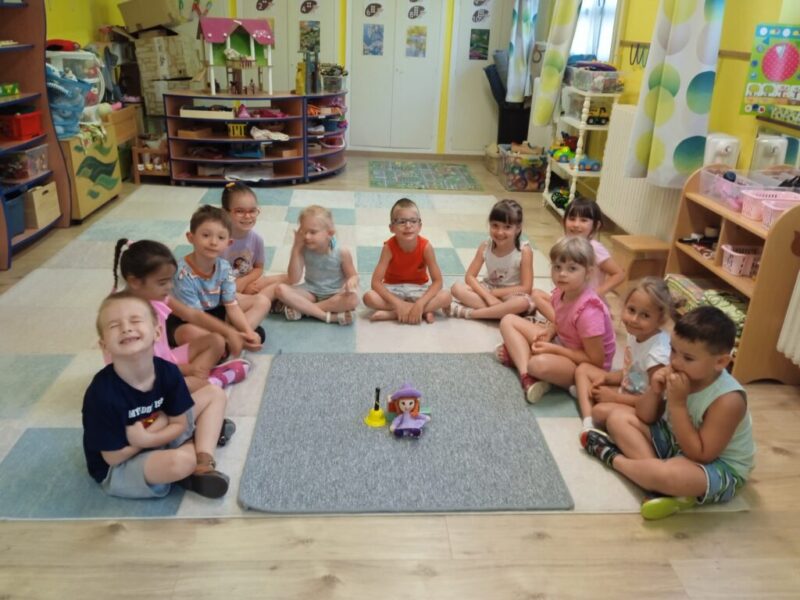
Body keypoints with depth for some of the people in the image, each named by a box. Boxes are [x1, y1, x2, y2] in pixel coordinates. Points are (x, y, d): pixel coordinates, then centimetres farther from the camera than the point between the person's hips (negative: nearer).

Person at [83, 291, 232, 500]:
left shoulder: (167, 372, -16)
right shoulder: (102, 393, -29)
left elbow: (179, 424, -7)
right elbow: (113, 457, -21)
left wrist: (147, 438, -25)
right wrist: (159, 427, -18)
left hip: (158, 436, 7)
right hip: (118, 469, -6)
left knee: (214, 394, 3)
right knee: (181, 461, -36)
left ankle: (204, 463, -9)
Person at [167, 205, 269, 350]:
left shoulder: (224, 267, -11)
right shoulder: (183, 273, -28)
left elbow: (232, 305, -10)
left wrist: (247, 331, -26)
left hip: (215, 312, 7)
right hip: (184, 321, -7)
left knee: (262, 301, -2)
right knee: (189, 334, -43)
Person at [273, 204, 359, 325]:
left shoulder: (342, 253, -15)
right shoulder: (303, 250, -10)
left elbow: (353, 276, -3)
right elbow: (293, 281, -14)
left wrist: (351, 282, -31)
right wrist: (296, 248, -20)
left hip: (334, 295, -2)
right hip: (311, 293, 2)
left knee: (352, 299, -36)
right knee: (281, 289, -24)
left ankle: (302, 308, -24)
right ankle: (330, 316, -29)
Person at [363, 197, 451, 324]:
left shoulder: (426, 247, -20)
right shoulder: (389, 247, -21)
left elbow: (437, 281, -19)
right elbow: (376, 282, -24)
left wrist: (420, 304, -33)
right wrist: (398, 303, -35)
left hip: (419, 289, 0)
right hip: (394, 289, 0)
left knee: (445, 297, -27)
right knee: (369, 297, -31)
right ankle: (423, 312, -24)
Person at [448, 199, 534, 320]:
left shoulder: (524, 251, -19)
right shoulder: (485, 246, -10)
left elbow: (526, 288, -19)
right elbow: (470, 276, -10)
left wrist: (493, 293, -19)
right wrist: (488, 296, -26)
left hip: (512, 295, -3)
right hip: (487, 290, 3)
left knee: (523, 302, -38)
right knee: (457, 288, -19)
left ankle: (469, 312, -29)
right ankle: (500, 312, -28)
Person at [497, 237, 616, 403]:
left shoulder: (588, 311, -30)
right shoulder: (561, 292, -8)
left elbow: (596, 361, -24)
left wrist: (554, 349, -22)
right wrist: (549, 331, -9)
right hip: (561, 346, 9)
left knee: (541, 364, -42)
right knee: (508, 321, 1)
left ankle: (517, 354, -6)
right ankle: (527, 377, -15)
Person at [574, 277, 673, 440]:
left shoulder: (658, 352, -28)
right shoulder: (636, 334, -4)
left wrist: (614, 397, -18)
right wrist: (606, 378, -6)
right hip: (628, 391, 9)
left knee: (602, 411, -36)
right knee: (583, 369, 6)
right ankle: (588, 422, -11)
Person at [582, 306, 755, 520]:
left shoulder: (728, 400, -29)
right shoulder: (679, 375, -10)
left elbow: (700, 455, -30)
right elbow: (645, 418, 2)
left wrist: (677, 404, -33)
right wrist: (655, 391, -20)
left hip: (720, 467, -8)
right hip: (674, 443, 8)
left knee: (669, 475, -40)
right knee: (618, 418, -1)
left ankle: (612, 457, -11)